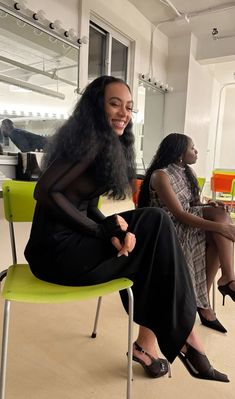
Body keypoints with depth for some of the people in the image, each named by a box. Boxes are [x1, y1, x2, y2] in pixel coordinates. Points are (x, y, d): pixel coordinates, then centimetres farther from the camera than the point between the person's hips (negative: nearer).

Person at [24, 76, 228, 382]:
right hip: (57, 249, -8)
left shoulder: (111, 145, 15)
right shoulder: (91, 140, -13)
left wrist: (114, 227, -10)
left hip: (74, 239, 8)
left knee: (155, 222, -5)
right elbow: (46, 192, -19)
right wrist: (104, 231, -15)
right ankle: (183, 337, 7)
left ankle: (147, 342, -1)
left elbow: (87, 205, 11)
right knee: (156, 242, -8)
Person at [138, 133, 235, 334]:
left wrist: (208, 206, -10)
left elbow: (192, 203, 14)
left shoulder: (186, 172, 12)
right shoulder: (160, 175, -15)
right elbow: (179, 214, -23)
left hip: (187, 222, 7)